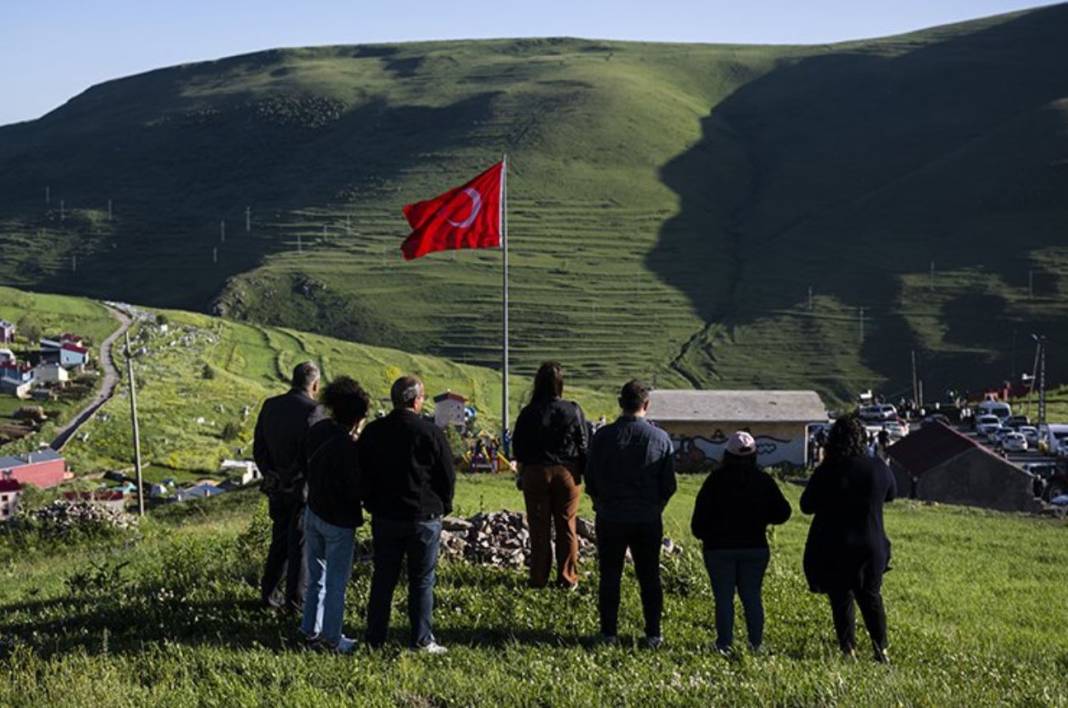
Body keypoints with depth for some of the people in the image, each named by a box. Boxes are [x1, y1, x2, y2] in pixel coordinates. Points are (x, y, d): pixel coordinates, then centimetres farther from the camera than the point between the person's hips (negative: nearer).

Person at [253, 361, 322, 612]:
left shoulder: (270, 406, 3)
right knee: (301, 544, 6)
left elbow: (258, 448, 8)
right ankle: (295, 601, 10)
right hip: (303, 487, -5)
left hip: (276, 486, 6)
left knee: (280, 541, 18)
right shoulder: (311, 410, -17)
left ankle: (268, 593, 21)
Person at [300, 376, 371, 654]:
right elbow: (355, 488, -21)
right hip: (339, 521, -7)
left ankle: (311, 629, 32)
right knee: (336, 581, 8)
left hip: (313, 512, 7)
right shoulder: (347, 447, -27)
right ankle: (331, 638, 17)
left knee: (316, 577, 21)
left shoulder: (317, 431, -5)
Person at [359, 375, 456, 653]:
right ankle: (422, 640, 7)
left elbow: (361, 474, 9)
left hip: (383, 516, 4)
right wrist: (442, 506, 10)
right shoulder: (430, 433, -11)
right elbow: (448, 476, -5)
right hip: (423, 517, -4)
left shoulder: (372, 432, 2)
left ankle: (375, 636, 17)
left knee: (383, 578, 12)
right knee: (421, 580, 4)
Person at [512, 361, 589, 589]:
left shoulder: (528, 414, -8)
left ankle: (539, 578, 11)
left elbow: (518, 447, 0)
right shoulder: (573, 411, -7)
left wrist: (522, 471, 15)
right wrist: (582, 472, 12)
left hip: (535, 473, 0)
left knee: (539, 528, 8)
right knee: (566, 527, 9)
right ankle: (567, 578, 10)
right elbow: (584, 445, -1)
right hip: (567, 473, 0)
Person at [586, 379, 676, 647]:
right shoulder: (660, 438, -5)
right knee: (649, 578, 10)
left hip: (610, 518, -1)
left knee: (610, 577, 8)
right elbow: (669, 485, -1)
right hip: (648, 521, 1)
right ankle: (653, 634, 11)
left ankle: (609, 633, 10)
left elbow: (590, 479, -1)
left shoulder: (603, 436, -7)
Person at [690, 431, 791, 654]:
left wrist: (703, 535, 10)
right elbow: (782, 513, 3)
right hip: (755, 547, 2)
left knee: (723, 597, 2)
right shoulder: (763, 481, -1)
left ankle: (725, 644, -1)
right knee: (752, 596, 8)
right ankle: (756, 643, 6)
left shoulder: (716, 480, -7)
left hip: (720, 549, -2)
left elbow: (700, 517, -6)